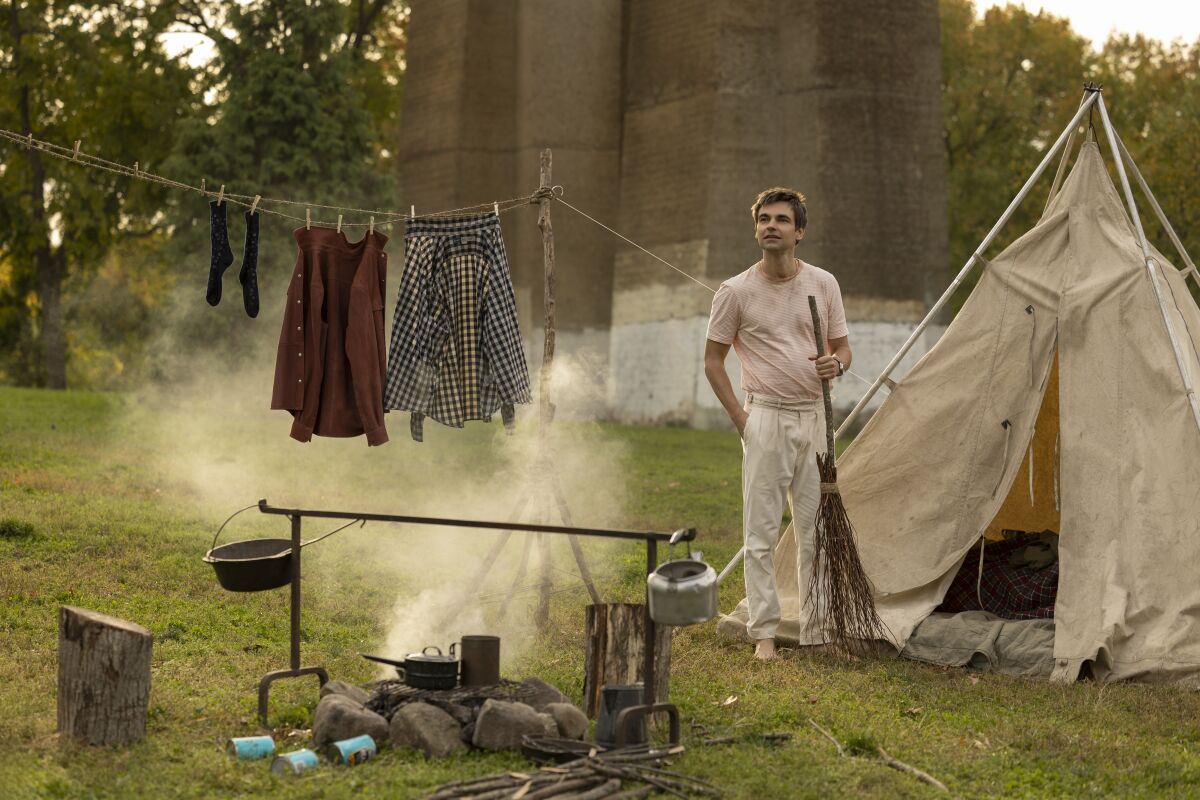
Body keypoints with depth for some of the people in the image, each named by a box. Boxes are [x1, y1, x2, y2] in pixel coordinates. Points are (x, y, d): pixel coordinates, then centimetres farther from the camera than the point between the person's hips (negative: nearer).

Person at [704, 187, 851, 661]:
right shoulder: (736, 292, -3)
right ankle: (764, 633, 2)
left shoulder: (823, 284, 5)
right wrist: (739, 417, -4)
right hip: (767, 417, -3)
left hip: (814, 417, 3)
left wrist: (836, 363, -12)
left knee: (817, 529, 8)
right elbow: (713, 359, 4)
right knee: (761, 533, -3)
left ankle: (817, 629, 17)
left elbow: (842, 347, 13)